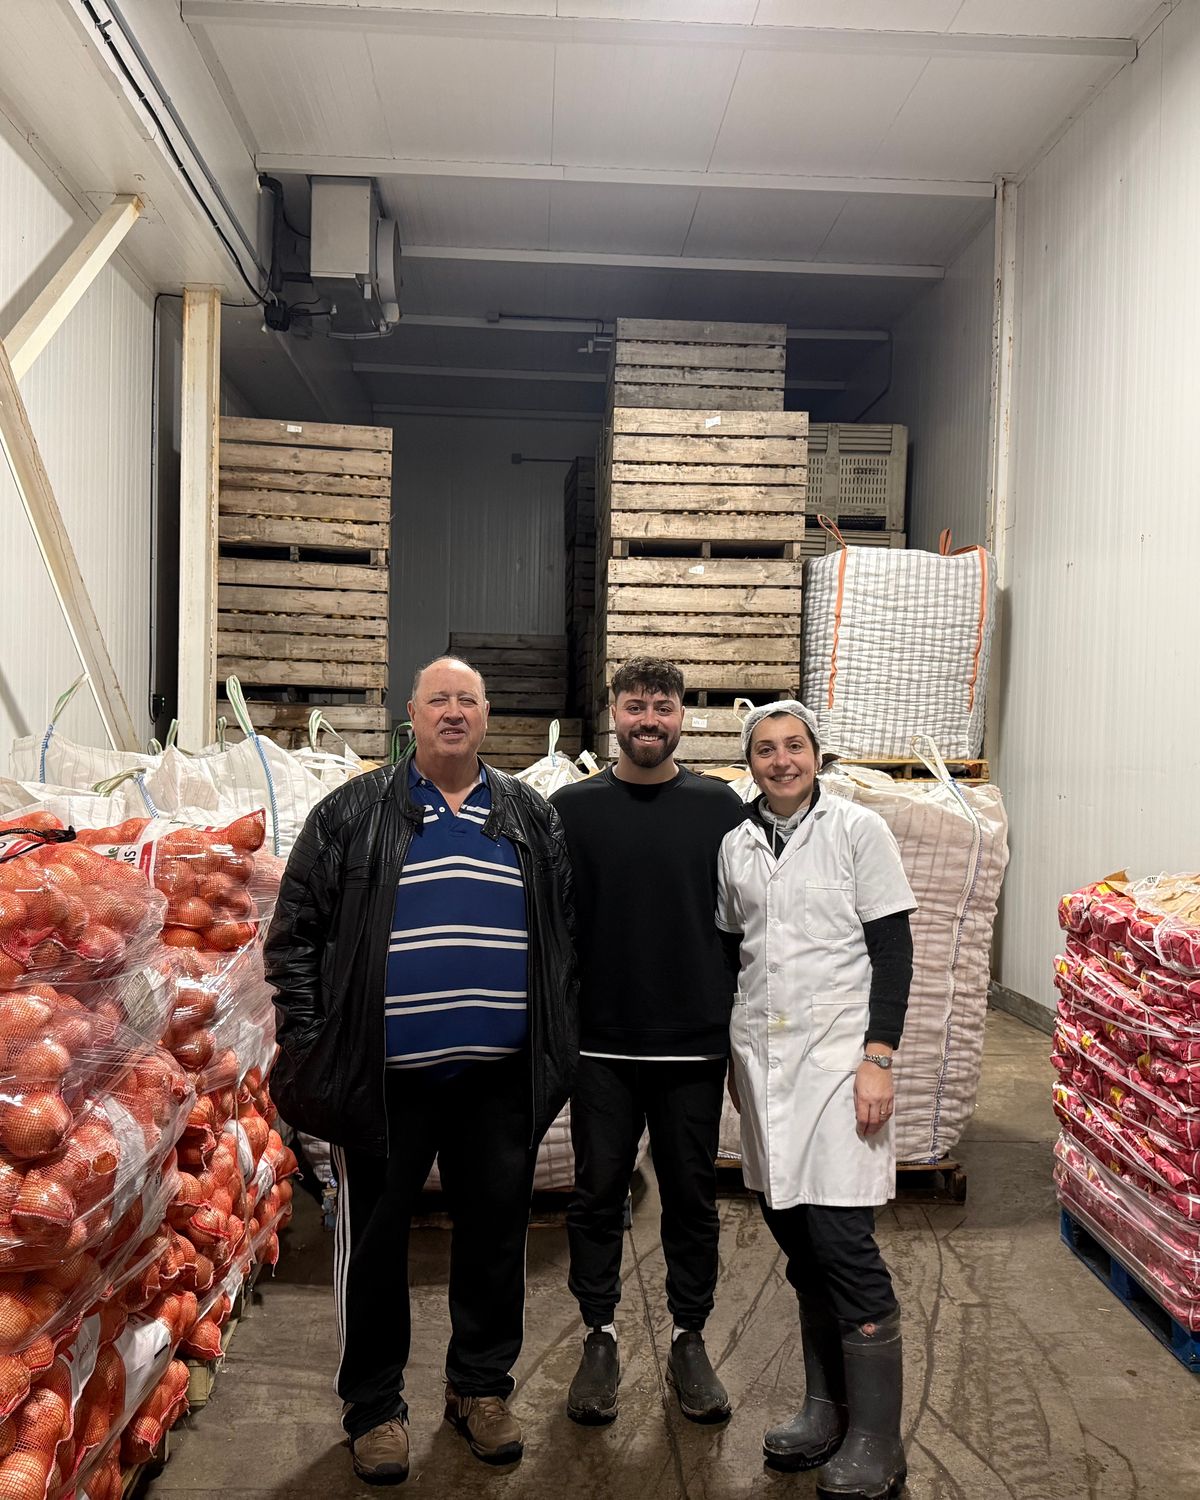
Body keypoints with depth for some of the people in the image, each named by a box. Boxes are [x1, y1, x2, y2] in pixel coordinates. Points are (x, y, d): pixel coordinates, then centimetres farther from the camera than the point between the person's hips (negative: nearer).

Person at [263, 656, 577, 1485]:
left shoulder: (533, 819, 8)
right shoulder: (353, 814, 1)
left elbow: (566, 934, 11)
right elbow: (296, 931, 1)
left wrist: (559, 1041, 4)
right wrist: (312, 1046, -4)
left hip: (501, 1078, 2)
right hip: (386, 1077, -2)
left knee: (495, 1234, 13)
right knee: (376, 1240, 10)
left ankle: (482, 1386, 34)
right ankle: (375, 1406, 30)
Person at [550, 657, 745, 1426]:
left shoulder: (721, 807, 0)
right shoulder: (573, 808, 0)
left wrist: (746, 1031, 4)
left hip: (695, 1045, 1)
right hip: (601, 1045, 0)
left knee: (693, 1196, 11)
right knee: (599, 1193, 10)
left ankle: (690, 1341, 29)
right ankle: (601, 1338, 28)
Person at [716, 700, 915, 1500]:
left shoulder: (858, 829, -3)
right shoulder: (735, 844, 9)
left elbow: (894, 949, -6)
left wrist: (879, 1056, -12)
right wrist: (731, 1053, 15)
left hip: (837, 1057, -4)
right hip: (761, 1059, 5)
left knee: (842, 1238, -6)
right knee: (796, 1237, 11)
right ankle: (826, 1408, 28)